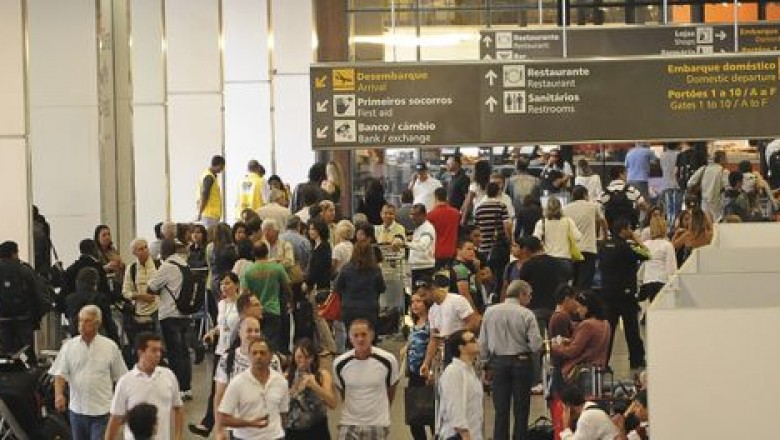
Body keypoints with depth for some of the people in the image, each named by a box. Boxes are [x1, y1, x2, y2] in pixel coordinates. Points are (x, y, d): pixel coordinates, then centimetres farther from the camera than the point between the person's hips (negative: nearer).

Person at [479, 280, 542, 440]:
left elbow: (483, 343, 3)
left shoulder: (490, 312, 0)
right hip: (521, 362, -2)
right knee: (521, 411, 6)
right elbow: (536, 344, -12)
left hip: (498, 362, 2)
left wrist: (485, 363, 13)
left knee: (501, 411, 6)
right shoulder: (526, 314, -9)